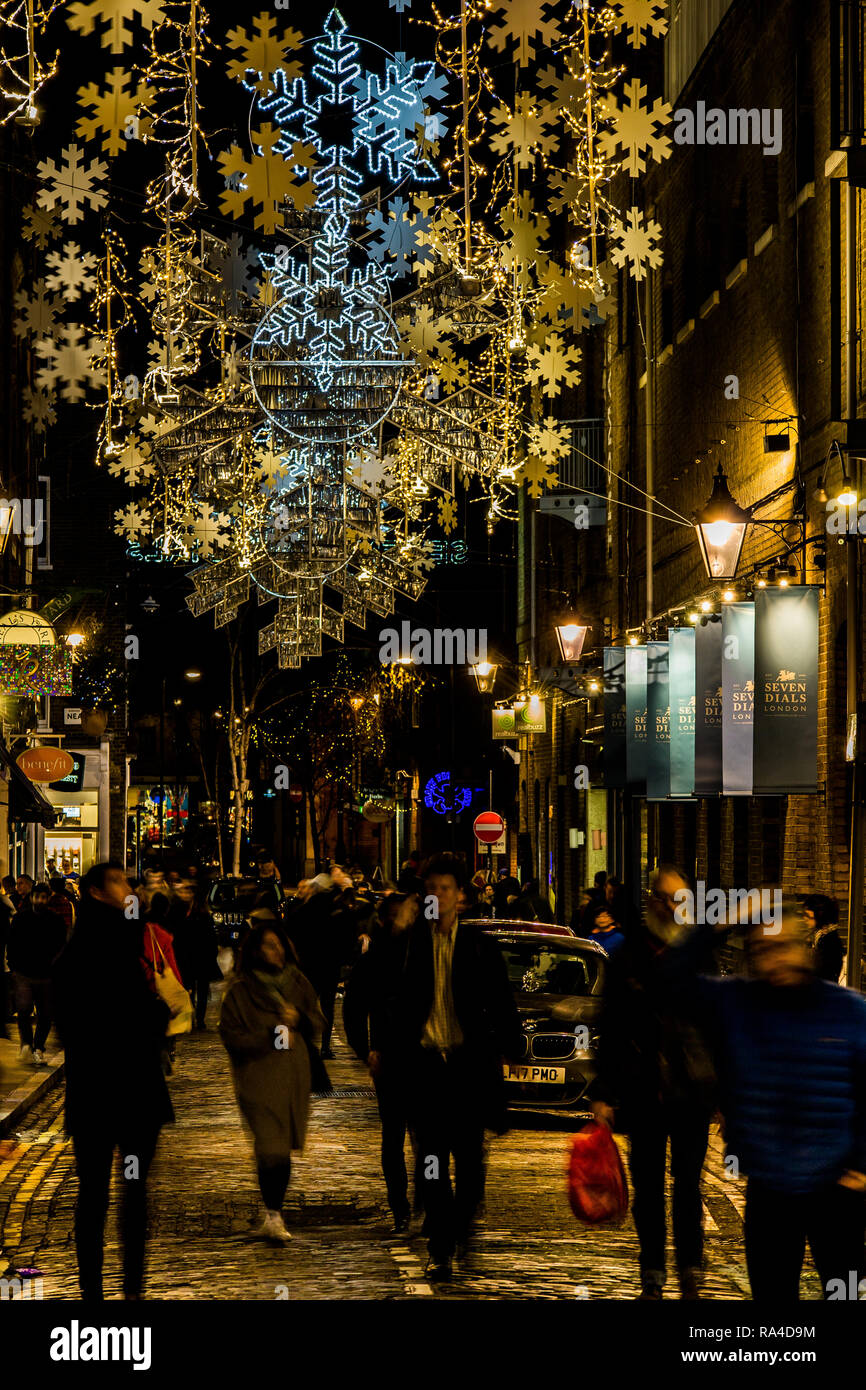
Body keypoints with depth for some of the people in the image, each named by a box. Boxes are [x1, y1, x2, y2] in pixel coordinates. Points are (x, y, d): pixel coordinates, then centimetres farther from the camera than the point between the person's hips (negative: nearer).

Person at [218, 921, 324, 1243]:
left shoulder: (296, 982, 10)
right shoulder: (240, 990, -4)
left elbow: (317, 1022, 16)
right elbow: (232, 1037, -6)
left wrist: (298, 1019, -5)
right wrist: (270, 1038, -15)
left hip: (294, 1076, 4)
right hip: (259, 1078, -4)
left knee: (283, 1147, 6)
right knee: (271, 1147, -15)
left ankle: (273, 1216, 19)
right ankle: (273, 1216, -10)